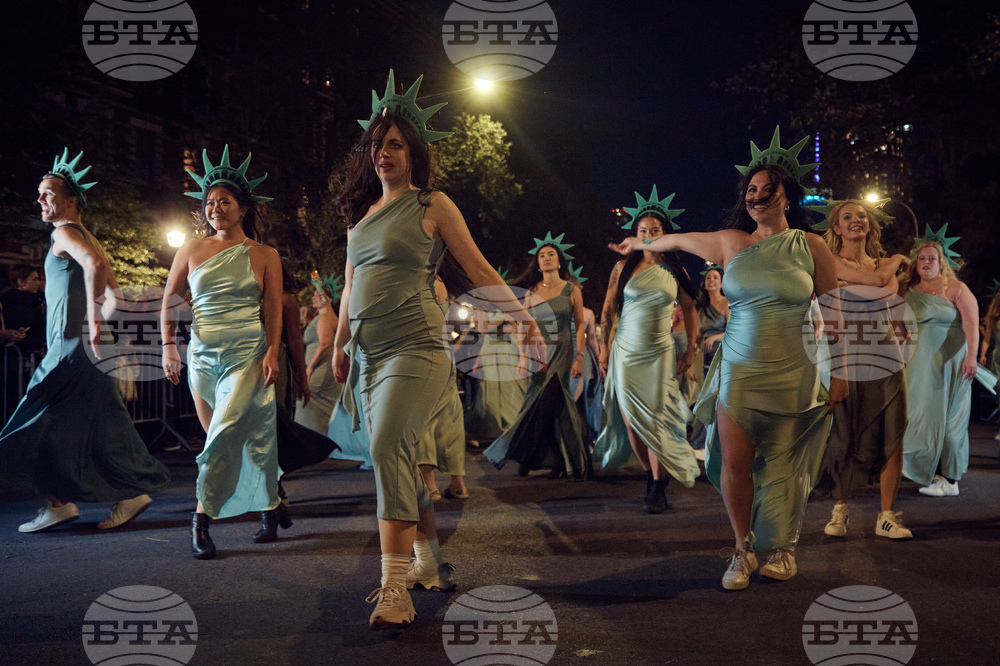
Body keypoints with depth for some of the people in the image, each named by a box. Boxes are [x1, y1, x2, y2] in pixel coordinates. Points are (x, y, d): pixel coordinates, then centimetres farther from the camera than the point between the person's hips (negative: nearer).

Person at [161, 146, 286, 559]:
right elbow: (169, 302, 13)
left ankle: (202, 517, -10)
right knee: (253, 435, 7)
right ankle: (270, 507, 22)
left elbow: (274, 310, 4)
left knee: (226, 433, -17)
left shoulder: (264, 256, 5)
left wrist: (272, 353, -7)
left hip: (248, 354, -3)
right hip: (202, 354, 3)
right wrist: (168, 345, 2)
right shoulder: (191, 252, 9)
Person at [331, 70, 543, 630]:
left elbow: (481, 271, 4)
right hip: (368, 353, 6)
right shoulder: (361, 212, 19)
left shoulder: (433, 205, 3)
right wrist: (340, 345, 24)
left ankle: (395, 589, -21)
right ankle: (430, 564, 25)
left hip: (414, 348, -6)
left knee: (388, 449, -22)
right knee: (399, 461, 9)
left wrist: (525, 316, 0)